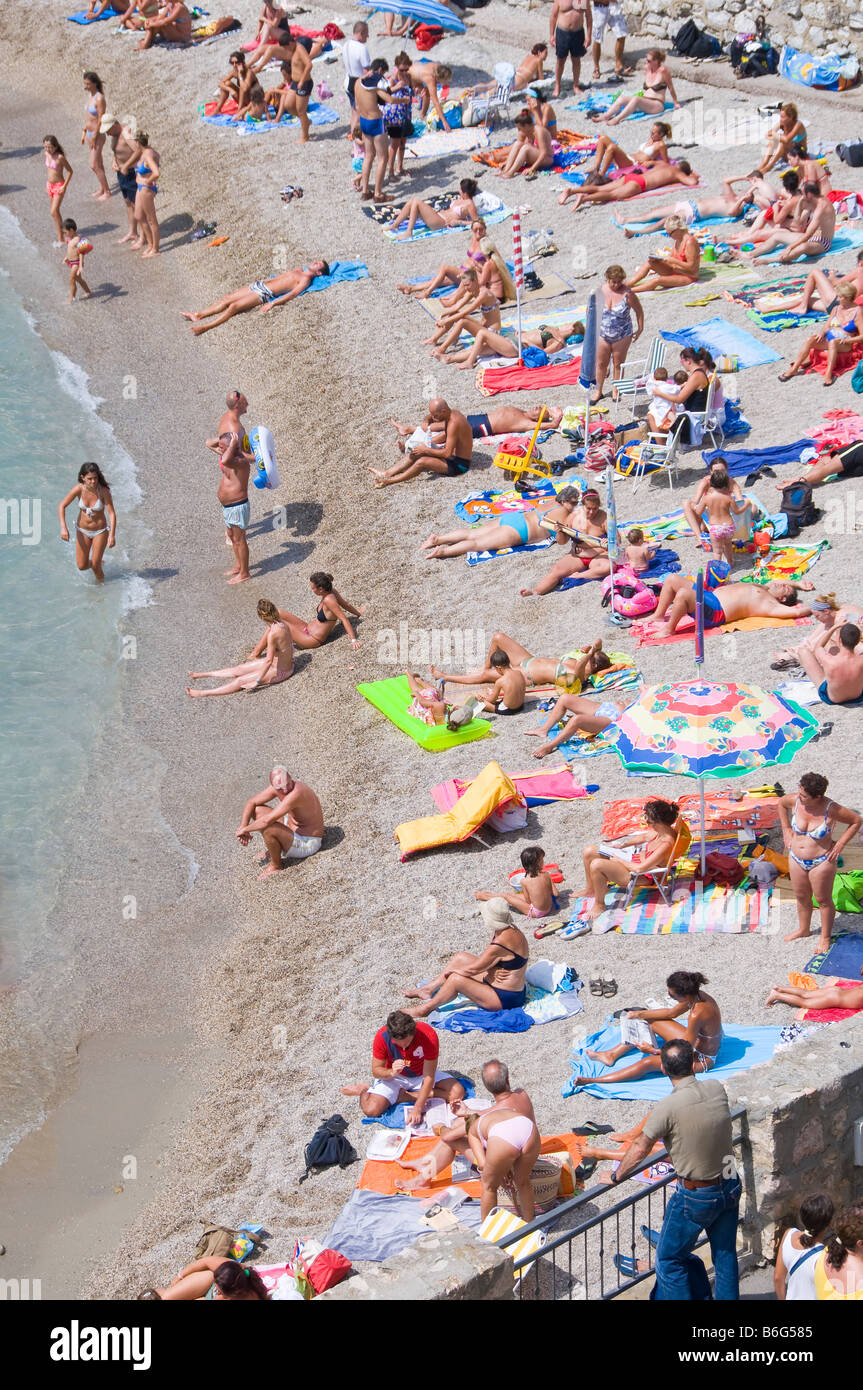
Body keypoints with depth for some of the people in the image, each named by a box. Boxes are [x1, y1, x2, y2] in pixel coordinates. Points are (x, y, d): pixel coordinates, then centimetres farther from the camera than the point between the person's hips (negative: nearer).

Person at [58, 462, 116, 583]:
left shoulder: (104, 491, -24)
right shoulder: (79, 489, -20)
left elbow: (112, 513, -24)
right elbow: (62, 506, -14)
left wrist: (112, 535, -34)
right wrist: (63, 527, -25)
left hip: (100, 531, -2)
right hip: (82, 530, 2)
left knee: (95, 566, -6)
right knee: (82, 566, 5)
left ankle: (101, 583, 25)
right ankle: (98, 563, 39)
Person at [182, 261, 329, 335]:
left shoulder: (305, 280, -8)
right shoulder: (298, 269, 20)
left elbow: (292, 294, -20)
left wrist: (272, 304, -29)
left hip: (265, 294, -8)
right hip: (260, 285, 8)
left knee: (234, 306, -20)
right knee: (227, 298, 2)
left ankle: (205, 327, -22)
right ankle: (198, 315, 5)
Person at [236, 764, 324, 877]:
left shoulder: (296, 793, -36)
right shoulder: (276, 788, -11)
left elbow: (267, 821, -37)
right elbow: (251, 803, 1)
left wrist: (244, 829, -21)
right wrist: (243, 827, -13)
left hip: (308, 844, -9)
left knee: (267, 828, -31)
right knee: (257, 810, 4)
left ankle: (276, 866, -4)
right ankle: (272, 851, 16)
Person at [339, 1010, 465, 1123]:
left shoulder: (428, 1035, -30)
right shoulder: (382, 1037, -26)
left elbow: (428, 1077, -28)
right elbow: (376, 1070, -15)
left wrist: (417, 1108, -35)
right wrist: (391, 1073, -39)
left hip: (421, 1075, 2)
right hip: (395, 1077, -2)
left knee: (457, 1093, -23)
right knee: (371, 1110, -29)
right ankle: (365, 1091, 8)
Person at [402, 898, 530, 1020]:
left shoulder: (501, 943, -31)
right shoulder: (510, 929, 0)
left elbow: (473, 969, -20)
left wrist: (452, 969, -3)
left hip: (505, 1000, -10)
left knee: (456, 979, -17)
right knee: (461, 957, 13)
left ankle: (426, 1009, 2)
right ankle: (429, 989, 21)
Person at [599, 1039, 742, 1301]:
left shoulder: (667, 1108, -23)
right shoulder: (717, 1089, -7)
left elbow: (639, 1150, -12)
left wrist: (615, 1177, 5)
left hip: (696, 1196, -6)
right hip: (730, 1186, 6)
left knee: (670, 1259, 11)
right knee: (726, 1254, 20)